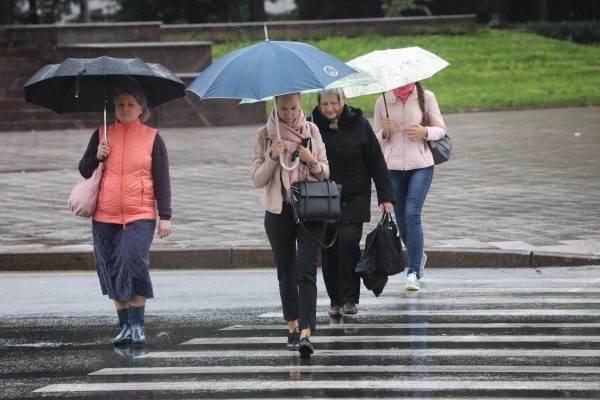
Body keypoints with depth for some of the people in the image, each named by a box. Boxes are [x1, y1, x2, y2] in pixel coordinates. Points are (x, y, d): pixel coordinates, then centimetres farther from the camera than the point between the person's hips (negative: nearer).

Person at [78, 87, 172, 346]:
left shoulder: (152, 138, 4)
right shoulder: (102, 135, 9)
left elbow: (162, 181, 3)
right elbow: (84, 171, 14)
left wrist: (165, 216, -3)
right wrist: (96, 157, -6)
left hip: (140, 216, -3)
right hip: (105, 217, 3)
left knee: (134, 263, -20)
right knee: (112, 271, 4)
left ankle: (137, 325, -10)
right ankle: (124, 326, 15)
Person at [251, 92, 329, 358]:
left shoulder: (311, 131, 4)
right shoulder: (265, 136, 2)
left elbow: (326, 172, 8)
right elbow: (257, 179, -1)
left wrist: (312, 161, -13)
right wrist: (273, 157, -16)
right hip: (279, 210, 1)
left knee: (306, 271, -12)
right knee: (286, 272, 10)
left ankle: (306, 334, -20)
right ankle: (293, 326, 25)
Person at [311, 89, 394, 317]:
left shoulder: (359, 125, -2)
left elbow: (376, 163, 3)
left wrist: (385, 196, 0)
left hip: (354, 198, -2)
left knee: (348, 241, -18)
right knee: (328, 250, 3)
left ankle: (349, 298, -9)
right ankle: (335, 300, 16)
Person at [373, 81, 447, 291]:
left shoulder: (426, 97, 0)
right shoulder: (382, 102, 4)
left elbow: (441, 129, 7)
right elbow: (376, 138, 11)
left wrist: (425, 132, -14)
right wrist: (385, 132, -12)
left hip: (421, 165, -3)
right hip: (393, 166, 3)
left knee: (412, 214, -17)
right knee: (401, 220, 8)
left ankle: (414, 272, -15)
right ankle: (418, 257, 37)